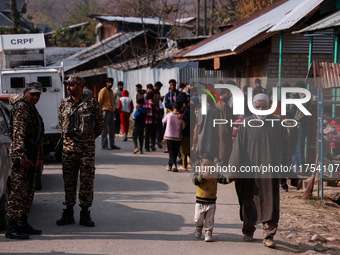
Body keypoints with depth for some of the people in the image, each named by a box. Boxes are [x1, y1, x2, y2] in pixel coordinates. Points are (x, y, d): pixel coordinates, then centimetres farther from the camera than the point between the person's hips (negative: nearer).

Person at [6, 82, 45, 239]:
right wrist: (22, 156, -28)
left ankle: (23, 224, 21)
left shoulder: (31, 108, 20)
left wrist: (36, 156, 28)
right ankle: (11, 228, -9)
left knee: (29, 191, 14)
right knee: (18, 191, -10)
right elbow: (18, 133, -22)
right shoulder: (21, 107, -12)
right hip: (21, 155, -10)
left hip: (31, 154, 10)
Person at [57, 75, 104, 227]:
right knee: (68, 181, 6)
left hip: (87, 148, -3)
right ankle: (68, 213, 15)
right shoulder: (64, 104, 6)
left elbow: (100, 124, 8)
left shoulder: (92, 104, -3)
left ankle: (84, 214, 8)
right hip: (68, 147, 3)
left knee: (87, 182, 1)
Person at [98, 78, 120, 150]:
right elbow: (99, 101, -8)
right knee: (105, 128, -7)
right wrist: (101, 111, -10)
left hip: (111, 111, 8)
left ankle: (112, 145, 15)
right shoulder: (103, 91, -5)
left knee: (112, 129, 10)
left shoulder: (111, 91, 19)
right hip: (106, 111, -8)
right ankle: (104, 145, -6)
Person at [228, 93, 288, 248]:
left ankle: (269, 235, -1)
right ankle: (248, 231, 26)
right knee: (249, 202, 9)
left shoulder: (277, 124, 5)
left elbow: (283, 148, 6)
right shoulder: (246, 125, 3)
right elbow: (238, 148, 1)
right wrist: (235, 169, -5)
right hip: (249, 169, 0)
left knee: (270, 203, -5)